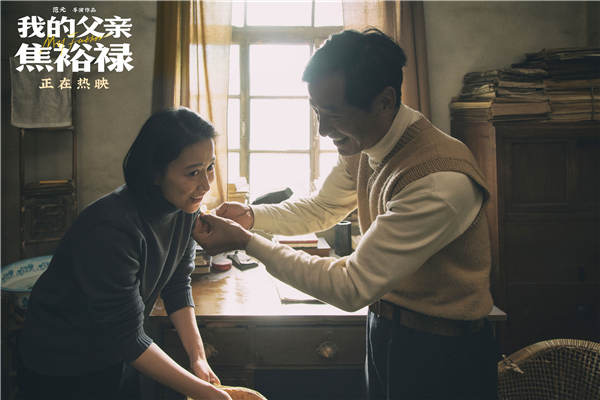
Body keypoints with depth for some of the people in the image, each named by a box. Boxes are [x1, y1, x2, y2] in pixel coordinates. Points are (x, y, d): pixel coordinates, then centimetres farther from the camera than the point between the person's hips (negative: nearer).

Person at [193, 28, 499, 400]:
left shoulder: (443, 180, -33)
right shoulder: (362, 146, -7)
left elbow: (352, 287, -30)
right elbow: (320, 209, 9)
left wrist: (246, 242, -26)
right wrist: (251, 216, -8)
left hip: (438, 353, -7)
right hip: (383, 326, 7)